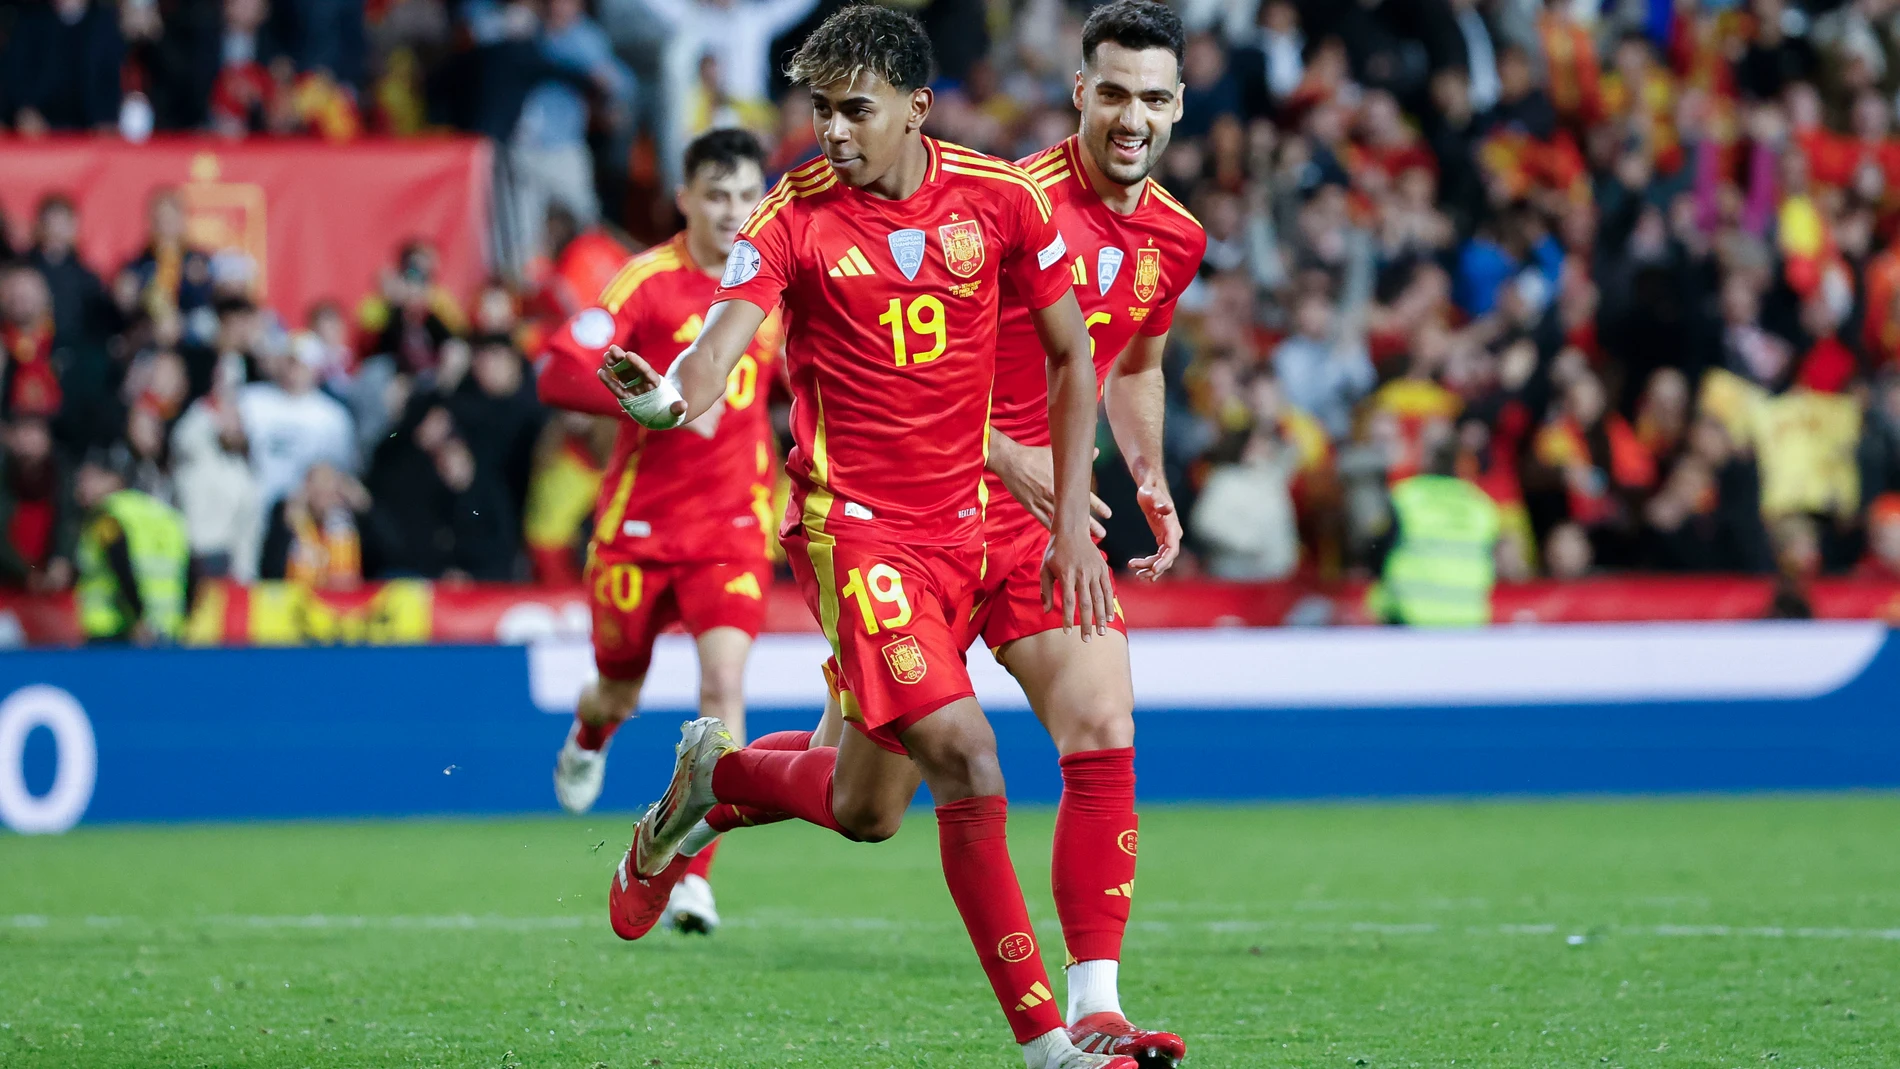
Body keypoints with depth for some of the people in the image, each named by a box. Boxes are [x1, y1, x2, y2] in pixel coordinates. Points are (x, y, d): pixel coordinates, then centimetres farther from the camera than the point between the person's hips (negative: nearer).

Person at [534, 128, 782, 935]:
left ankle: (692, 875, -17)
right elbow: (557, 373, -20)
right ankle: (589, 735, 54)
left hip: (733, 521, 2)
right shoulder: (648, 280, -11)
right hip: (640, 520, -1)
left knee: (724, 679, -19)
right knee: (620, 692, 14)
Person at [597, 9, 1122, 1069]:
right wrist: (666, 395, -43)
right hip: (851, 523, -4)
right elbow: (719, 350, -19)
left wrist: (1072, 522, 4)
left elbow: (1073, 356, 9)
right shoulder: (796, 216, -8)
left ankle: (711, 774, 41)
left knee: (866, 809, 9)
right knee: (964, 753, -20)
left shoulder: (1002, 200, 0)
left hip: (957, 526, 5)